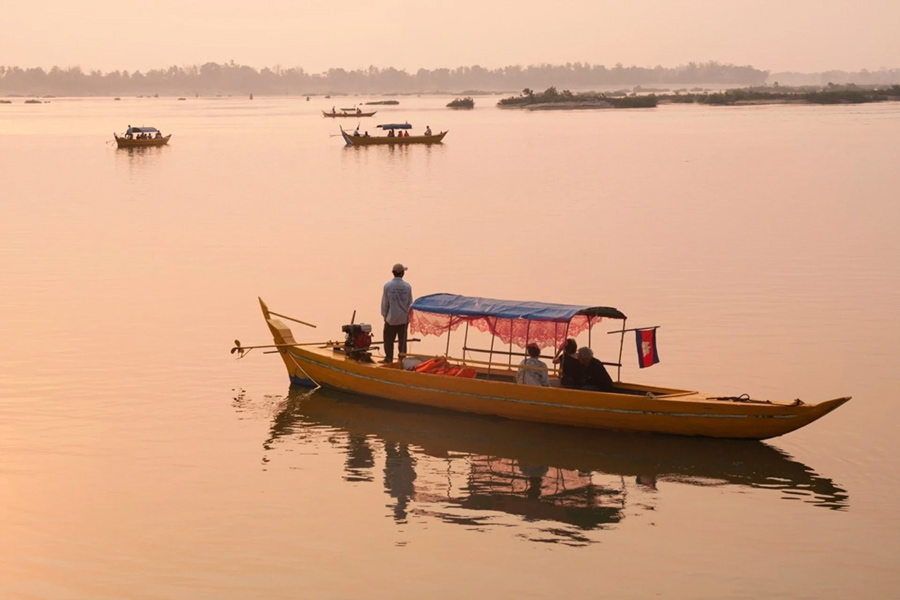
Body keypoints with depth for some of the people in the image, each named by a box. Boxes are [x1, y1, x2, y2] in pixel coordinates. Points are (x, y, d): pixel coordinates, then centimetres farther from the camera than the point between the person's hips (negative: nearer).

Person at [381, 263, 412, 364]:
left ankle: (388, 358, 8)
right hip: (404, 318, 2)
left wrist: (384, 315, 9)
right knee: (402, 341, 10)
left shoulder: (388, 286, -11)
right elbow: (410, 303, 1)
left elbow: (384, 303, -5)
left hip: (391, 318, -2)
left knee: (388, 340, 9)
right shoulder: (407, 287, -7)